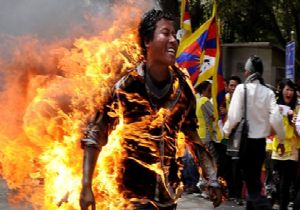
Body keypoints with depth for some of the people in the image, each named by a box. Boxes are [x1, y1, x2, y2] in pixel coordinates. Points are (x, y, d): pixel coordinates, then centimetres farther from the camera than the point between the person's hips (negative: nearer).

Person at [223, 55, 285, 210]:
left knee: (253, 185, -2)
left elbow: (234, 116, -16)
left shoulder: (242, 88, -11)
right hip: (260, 142, 4)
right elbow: (276, 119, -7)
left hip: (245, 141, -4)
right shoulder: (268, 92, -2)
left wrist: (226, 131, 2)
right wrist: (281, 140, 6)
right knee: (255, 182, 18)